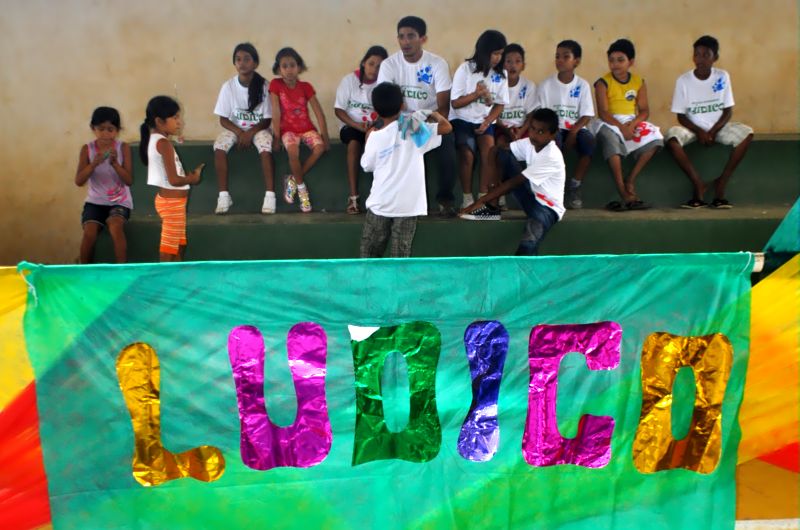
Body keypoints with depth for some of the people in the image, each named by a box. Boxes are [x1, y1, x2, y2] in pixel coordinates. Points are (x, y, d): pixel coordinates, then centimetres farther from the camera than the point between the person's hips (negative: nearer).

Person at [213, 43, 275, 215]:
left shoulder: (263, 86, -12)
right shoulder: (228, 86, -9)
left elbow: (267, 119, -8)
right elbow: (223, 119, -5)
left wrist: (251, 133, -23)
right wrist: (239, 133, -22)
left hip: (258, 128, -1)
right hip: (234, 128, 1)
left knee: (265, 149, -34)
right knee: (219, 147, -29)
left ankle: (270, 195, -27)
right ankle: (224, 195, -23)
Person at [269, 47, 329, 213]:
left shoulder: (305, 87, -5)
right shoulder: (275, 84, -8)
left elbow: (319, 113, -6)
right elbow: (276, 112, -11)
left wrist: (325, 136, -13)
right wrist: (277, 137, -13)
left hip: (307, 128, 2)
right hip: (288, 129, -2)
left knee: (320, 147, -27)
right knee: (293, 151, -33)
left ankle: (293, 180, -10)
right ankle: (301, 187, -10)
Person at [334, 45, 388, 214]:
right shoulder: (349, 80, -2)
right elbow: (338, 110, -3)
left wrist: (374, 126, -27)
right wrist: (357, 125, -18)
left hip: (374, 127, 1)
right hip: (351, 125, -1)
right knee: (354, 143, -34)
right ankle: (353, 196, -32)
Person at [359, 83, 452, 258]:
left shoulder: (375, 137, -7)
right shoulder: (414, 129, -4)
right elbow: (447, 127, 0)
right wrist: (432, 113, 12)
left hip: (381, 204, 0)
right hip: (408, 204, 0)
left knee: (369, 252, 12)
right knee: (400, 253, 3)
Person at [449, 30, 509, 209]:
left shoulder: (501, 74, 1)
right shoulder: (465, 69, -9)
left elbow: (500, 104, 7)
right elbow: (455, 103, -8)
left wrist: (487, 121, -11)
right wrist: (476, 94, -23)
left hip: (484, 121, 3)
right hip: (461, 120, -3)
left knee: (489, 148, -25)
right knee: (467, 153, -26)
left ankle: (483, 195, -17)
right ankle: (467, 198, -13)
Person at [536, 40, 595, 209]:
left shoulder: (582, 85, 2)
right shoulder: (546, 84, 0)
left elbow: (587, 116, -2)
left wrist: (573, 132, -19)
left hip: (575, 128, 1)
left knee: (589, 140, -32)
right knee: (554, 139, -37)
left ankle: (574, 186, -16)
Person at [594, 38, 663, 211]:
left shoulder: (639, 82, 7)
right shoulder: (603, 83, -2)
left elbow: (644, 110, 4)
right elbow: (603, 112, -11)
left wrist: (632, 124, -17)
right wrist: (621, 127, -24)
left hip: (633, 122, 4)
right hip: (611, 124, -4)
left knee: (654, 138, -24)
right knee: (610, 139, -38)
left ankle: (630, 181, -16)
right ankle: (623, 193, -37)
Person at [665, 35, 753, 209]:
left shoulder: (722, 77, -4)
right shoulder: (683, 80, -9)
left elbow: (728, 110, -2)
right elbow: (681, 116, -6)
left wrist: (713, 131, -17)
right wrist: (699, 132, -21)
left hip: (717, 127, 1)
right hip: (693, 128, -1)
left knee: (747, 133, -26)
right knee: (672, 137, -33)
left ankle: (721, 182, -18)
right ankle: (698, 184, -23)